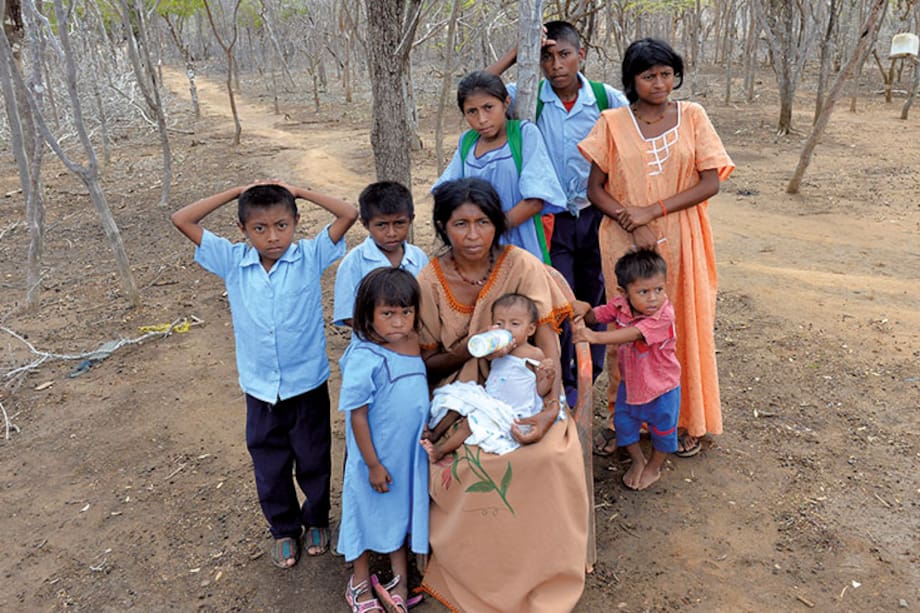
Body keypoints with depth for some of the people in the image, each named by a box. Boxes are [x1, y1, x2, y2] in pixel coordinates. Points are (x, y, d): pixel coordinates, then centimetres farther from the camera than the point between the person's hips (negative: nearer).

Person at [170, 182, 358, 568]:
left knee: (313, 460, 18)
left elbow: (349, 214, -19)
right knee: (269, 466, 17)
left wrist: (300, 192, -12)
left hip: (308, 384, -1)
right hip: (260, 388, 2)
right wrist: (236, 192, -9)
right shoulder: (232, 262, -6)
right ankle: (284, 530, 42)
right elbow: (182, 220, -8)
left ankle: (316, 521, 44)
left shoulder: (310, 257, -11)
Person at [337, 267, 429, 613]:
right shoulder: (365, 359, -26)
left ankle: (399, 576, 43)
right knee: (369, 510, 15)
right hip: (376, 455, -6)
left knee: (402, 508, 21)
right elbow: (357, 416, -19)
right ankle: (360, 582, 39)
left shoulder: (414, 343, -7)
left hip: (410, 452, 6)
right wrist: (373, 464, -15)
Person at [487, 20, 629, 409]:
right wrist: (515, 53, -19)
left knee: (595, 301, 13)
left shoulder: (609, 99, -5)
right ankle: (562, 386, 18)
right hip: (552, 219, -1)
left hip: (597, 216, 2)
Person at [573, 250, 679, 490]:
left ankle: (653, 468, 42)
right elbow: (596, 316, -2)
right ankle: (637, 461, 43)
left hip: (661, 386, -4)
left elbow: (633, 334, -45)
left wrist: (596, 337, -55)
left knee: (662, 429, 16)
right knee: (623, 423, 17)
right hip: (629, 382, 5)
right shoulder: (620, 305, -14)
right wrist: (585, 309, -28)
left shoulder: (663, 316, -33)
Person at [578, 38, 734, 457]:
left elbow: (710, 183, -4)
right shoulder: (613, 123, 1)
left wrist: (653, 210, -14)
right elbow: (595, 189, 0)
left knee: (682, 324, 7)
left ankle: (686, 420, 23)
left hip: (680, 243, 0)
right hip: (626, 243, 0)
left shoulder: (692, 117, 2)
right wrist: (632, 224, -14)